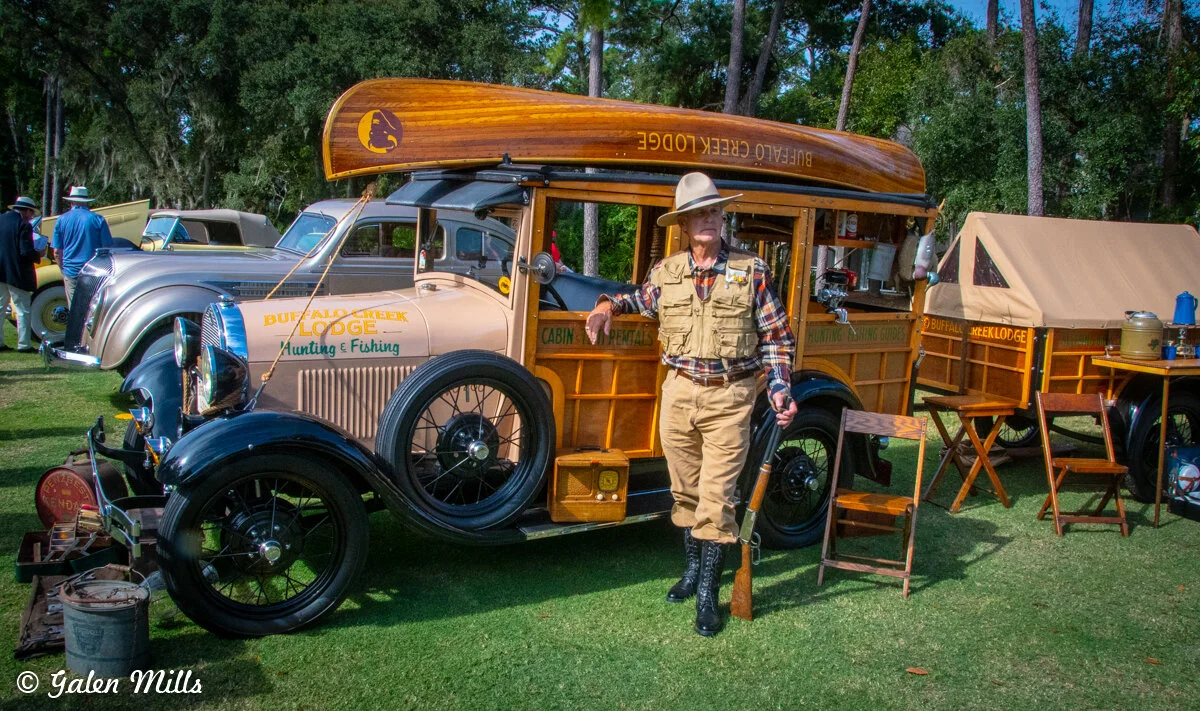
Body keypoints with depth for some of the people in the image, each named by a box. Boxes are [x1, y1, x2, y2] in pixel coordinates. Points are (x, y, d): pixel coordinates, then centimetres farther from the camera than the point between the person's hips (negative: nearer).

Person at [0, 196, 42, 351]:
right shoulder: (24, 225, -15)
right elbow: (26, 252, -20)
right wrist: (38, 256, -2)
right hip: (16, 274, -7)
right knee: (22, 310, 2)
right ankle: (23, 344, 3)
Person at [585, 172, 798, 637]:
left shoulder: (751, 271, -3)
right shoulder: (666, 272, 4)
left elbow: (777, 336, 1)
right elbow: (641, 301, 26)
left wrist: (779, 387, -10)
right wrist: (609, 304, 6)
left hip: (729, 398, -3)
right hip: (679, 391, 4)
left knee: (716, 496, -4)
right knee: (685, 490, 15)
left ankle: (708, 593, 6)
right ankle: (693, 568, 34)